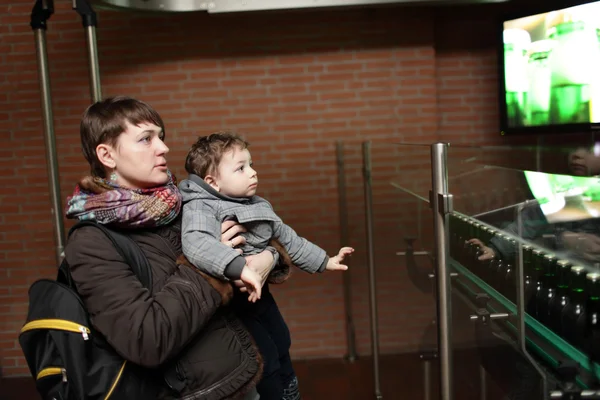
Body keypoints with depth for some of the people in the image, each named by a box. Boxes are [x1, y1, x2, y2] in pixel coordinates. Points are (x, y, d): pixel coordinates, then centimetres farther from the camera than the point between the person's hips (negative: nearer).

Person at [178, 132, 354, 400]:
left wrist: (324, 261, 16)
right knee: (267, 360, 3)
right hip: (232, 302, -8)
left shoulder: (259, 206, 3)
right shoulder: (200, 207, -23)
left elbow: (288, 239, 13)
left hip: (261, 294, 8)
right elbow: (196, 243, -43)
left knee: (282, 347, 24)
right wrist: (239, 267, -54)